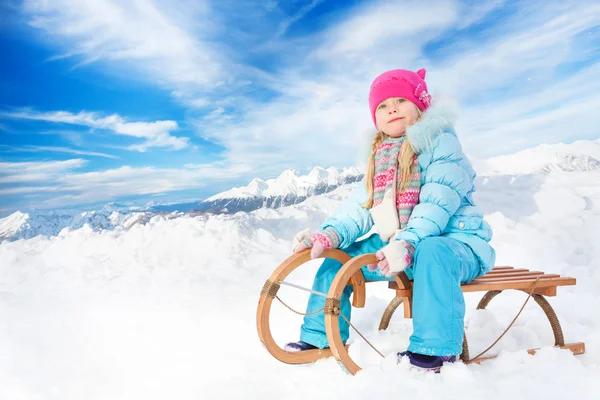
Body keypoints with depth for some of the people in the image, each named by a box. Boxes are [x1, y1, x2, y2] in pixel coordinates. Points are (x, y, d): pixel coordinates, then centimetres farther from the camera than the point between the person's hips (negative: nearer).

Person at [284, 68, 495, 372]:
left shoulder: (440, 142, -8)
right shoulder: (379, 157, 12)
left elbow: (437, 202, -23)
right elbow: (359, 205, 2)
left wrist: (408, 243, -38)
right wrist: (330, 233, -17)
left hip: (454, 242, -7)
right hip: (397, 246, 7)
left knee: (431, 252, -40)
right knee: (339, 256, 1)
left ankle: (435, 350, -31)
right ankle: (320, 338, 10)